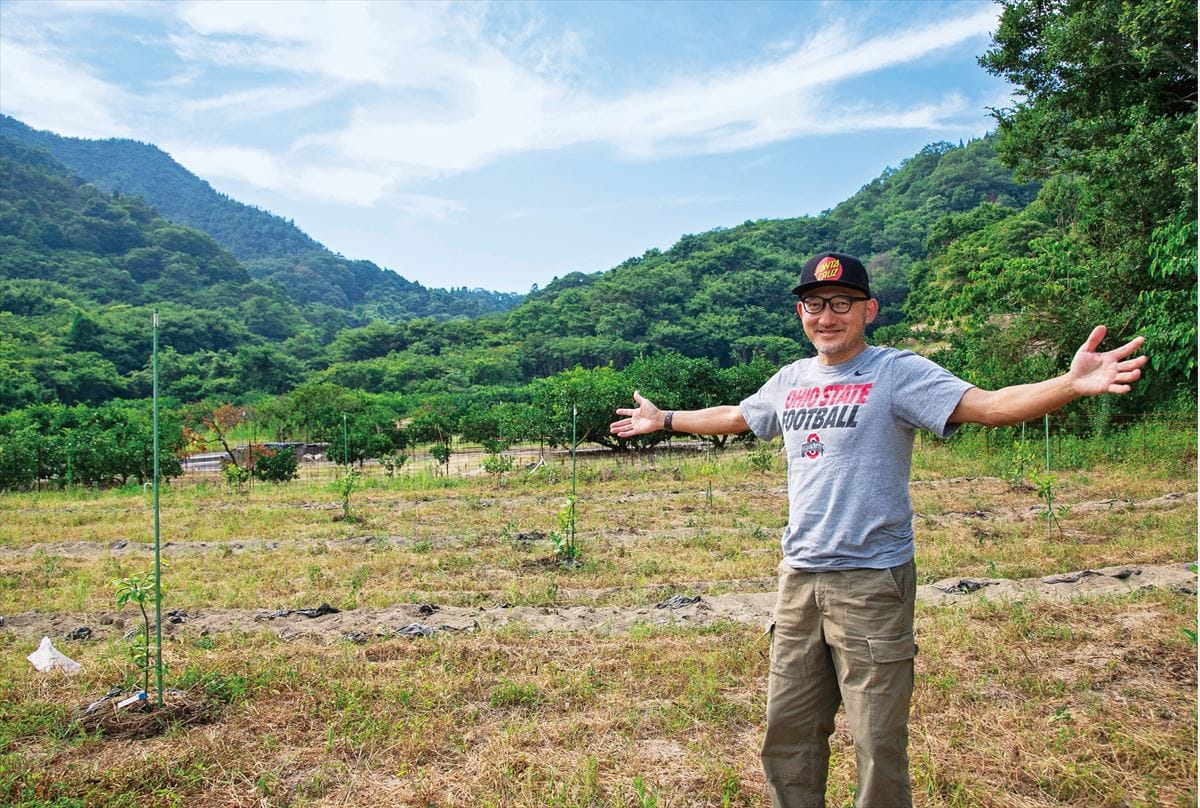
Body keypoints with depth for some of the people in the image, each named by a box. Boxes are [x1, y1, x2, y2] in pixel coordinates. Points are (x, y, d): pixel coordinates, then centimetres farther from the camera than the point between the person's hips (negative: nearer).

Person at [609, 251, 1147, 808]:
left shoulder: (897, 373, -7)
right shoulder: (789, 381, 11)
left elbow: (988, 406, -20)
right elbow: (731, 417, 28)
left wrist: (1072, 383, -37)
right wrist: (663, 419, 37)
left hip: (873, 583, -6)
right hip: (799, 578, 6)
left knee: (878, 746, 0)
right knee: (787, 733, 15)